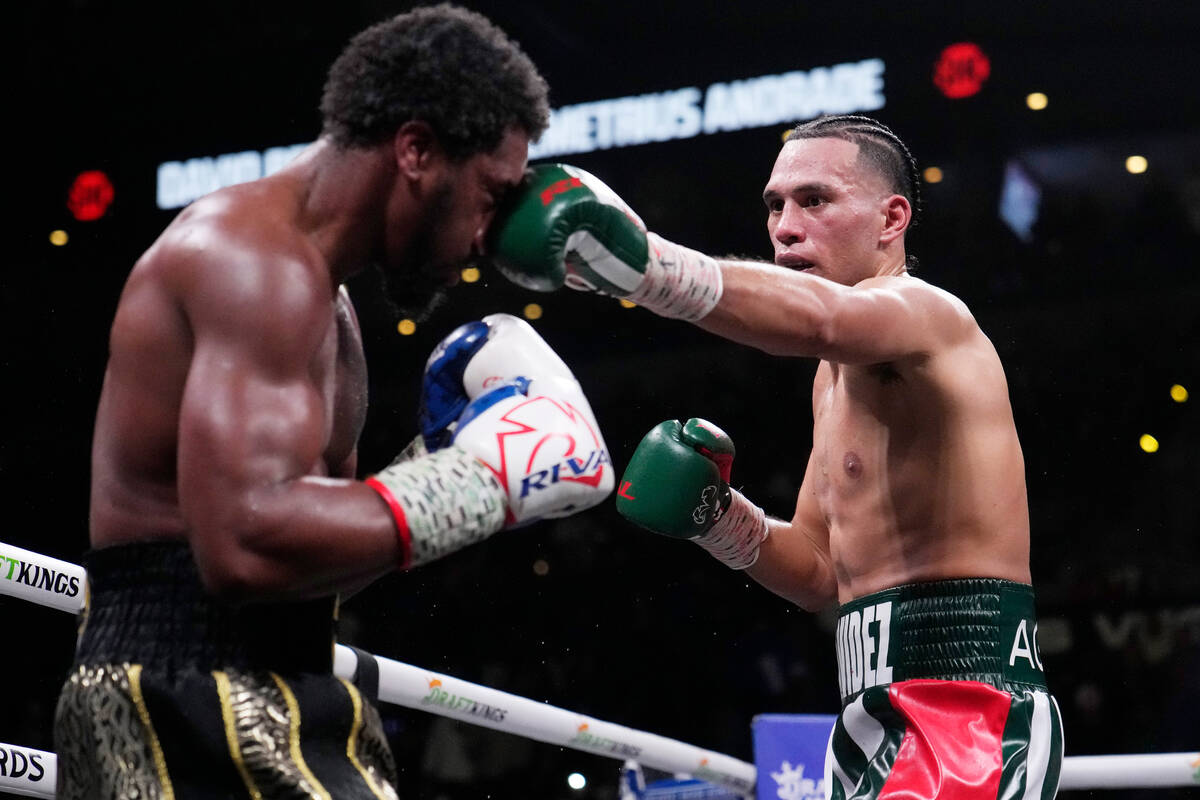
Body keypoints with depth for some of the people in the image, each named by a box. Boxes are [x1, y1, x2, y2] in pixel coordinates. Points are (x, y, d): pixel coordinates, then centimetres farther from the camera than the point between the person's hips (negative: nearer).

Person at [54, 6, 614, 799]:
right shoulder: (258, 257, -14)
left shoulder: (309, 290, 20)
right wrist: (484, 477, -20)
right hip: (192, 704, -11)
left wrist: (442, 452, 11)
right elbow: (246, 544, -28)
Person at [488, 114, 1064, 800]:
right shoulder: (837, 376, 22)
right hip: (880, 717, 10)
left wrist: (636, 261, -48)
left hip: (966, 701, -10)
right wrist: (716, 516, 5)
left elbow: (815, 318, -33)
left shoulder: (924, 312, -8)